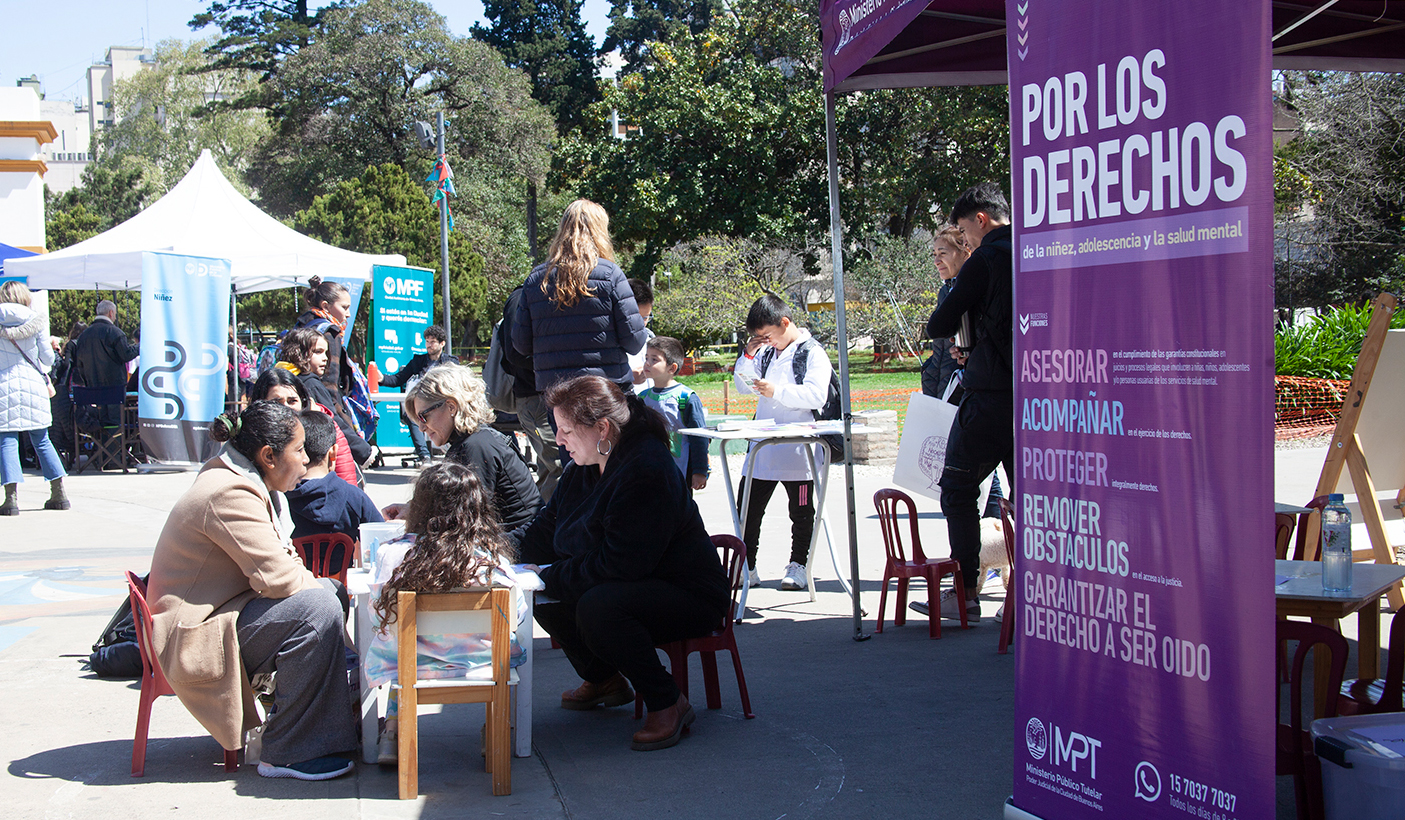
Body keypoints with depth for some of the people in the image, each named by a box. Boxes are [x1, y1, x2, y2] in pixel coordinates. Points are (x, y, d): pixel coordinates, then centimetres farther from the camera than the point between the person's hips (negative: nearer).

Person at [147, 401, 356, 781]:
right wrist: (316, 586, -7)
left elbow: (270, 561, 17)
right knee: (317, 608, -26)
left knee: (330, 590, 12)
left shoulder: (235, 478, 11)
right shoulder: (229, 495, -23)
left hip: (220, 608, 11)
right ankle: (287, 755, -19)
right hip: (193, 636, -11)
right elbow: (277, 577, -26)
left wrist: (329, 588, 3)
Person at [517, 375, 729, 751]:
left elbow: (617, 565, -30)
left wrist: (550, 576, -22)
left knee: (597, 607, -33)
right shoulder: (584, 467, 4)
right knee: (543, 595, 2)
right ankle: (603, 679, 21)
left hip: (689, 597, -10)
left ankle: (668, 703, -18)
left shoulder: (647, 473, -27)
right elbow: (547, 528, 12)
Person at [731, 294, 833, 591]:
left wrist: (777, 391, -25)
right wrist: (748, 355, 5)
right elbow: (743, 386, 20)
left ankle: (798, 567, 16)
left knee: (801, 512, 5)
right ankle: (747, 567, 16)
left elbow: (816, 395, -18)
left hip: (796, 450, -6)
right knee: (748, 509, 7)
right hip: (763, 447, 6)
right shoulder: (767, 353, 14)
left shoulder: (812, 353, -6)